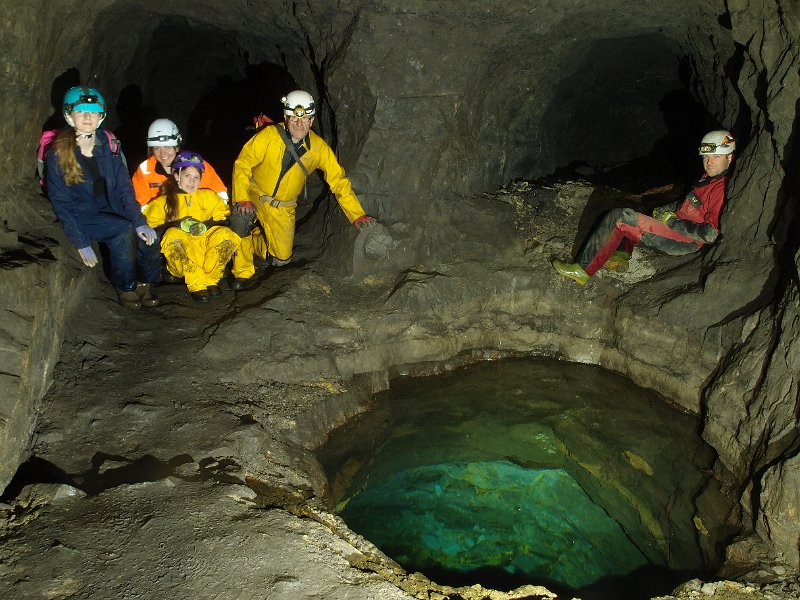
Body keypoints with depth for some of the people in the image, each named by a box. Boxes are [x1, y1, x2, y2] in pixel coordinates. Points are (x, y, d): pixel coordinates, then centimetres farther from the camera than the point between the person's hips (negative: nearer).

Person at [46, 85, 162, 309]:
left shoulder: (109, 146, 2)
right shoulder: (58, 154, -9)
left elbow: (124, 187, 0)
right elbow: (61, 203, -9)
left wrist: (139, 221, -15)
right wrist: (81, 243, -17)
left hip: (111, 212, 4)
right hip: (81, 217, -4)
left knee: (148, 237, -23)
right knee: (124, 230, -30)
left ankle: (144, 284, 1)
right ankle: (125, 288, -11)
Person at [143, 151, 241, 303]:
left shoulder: (208, 196, 18)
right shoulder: (163, 202, 13)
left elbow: (225, 218, 5)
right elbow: (151, 226, -3)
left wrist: (206, 225, -15)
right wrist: (176, 225, -18)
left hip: (207, 248, 1)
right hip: (180, 257, -1)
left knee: (225, 234, -27)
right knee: (172, 234, -34)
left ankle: (211, 280, -16)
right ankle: (196, 285, -31)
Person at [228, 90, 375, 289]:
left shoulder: (318, 148, -11)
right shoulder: (269, 135, -18)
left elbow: (338, 180, -7)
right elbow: (243, 163, -15)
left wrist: (357, 214, -13)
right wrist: (243, 198, -27)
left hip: (282, 209, 2)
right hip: (254, 196, -2)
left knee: (281, 258, 2)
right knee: (241, 219, -34)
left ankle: (255, 244, 38)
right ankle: (243, 272, -11)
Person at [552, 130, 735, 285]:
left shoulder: (723, 188, -18)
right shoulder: (709, 178, 13)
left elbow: (711, 234, -26)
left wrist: (673, 221, -17)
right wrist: (663, 210, 11)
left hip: (684, 241, -11)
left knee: (619, 218, -17)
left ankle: (583, 269, -16)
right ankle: (623, 256, 11)